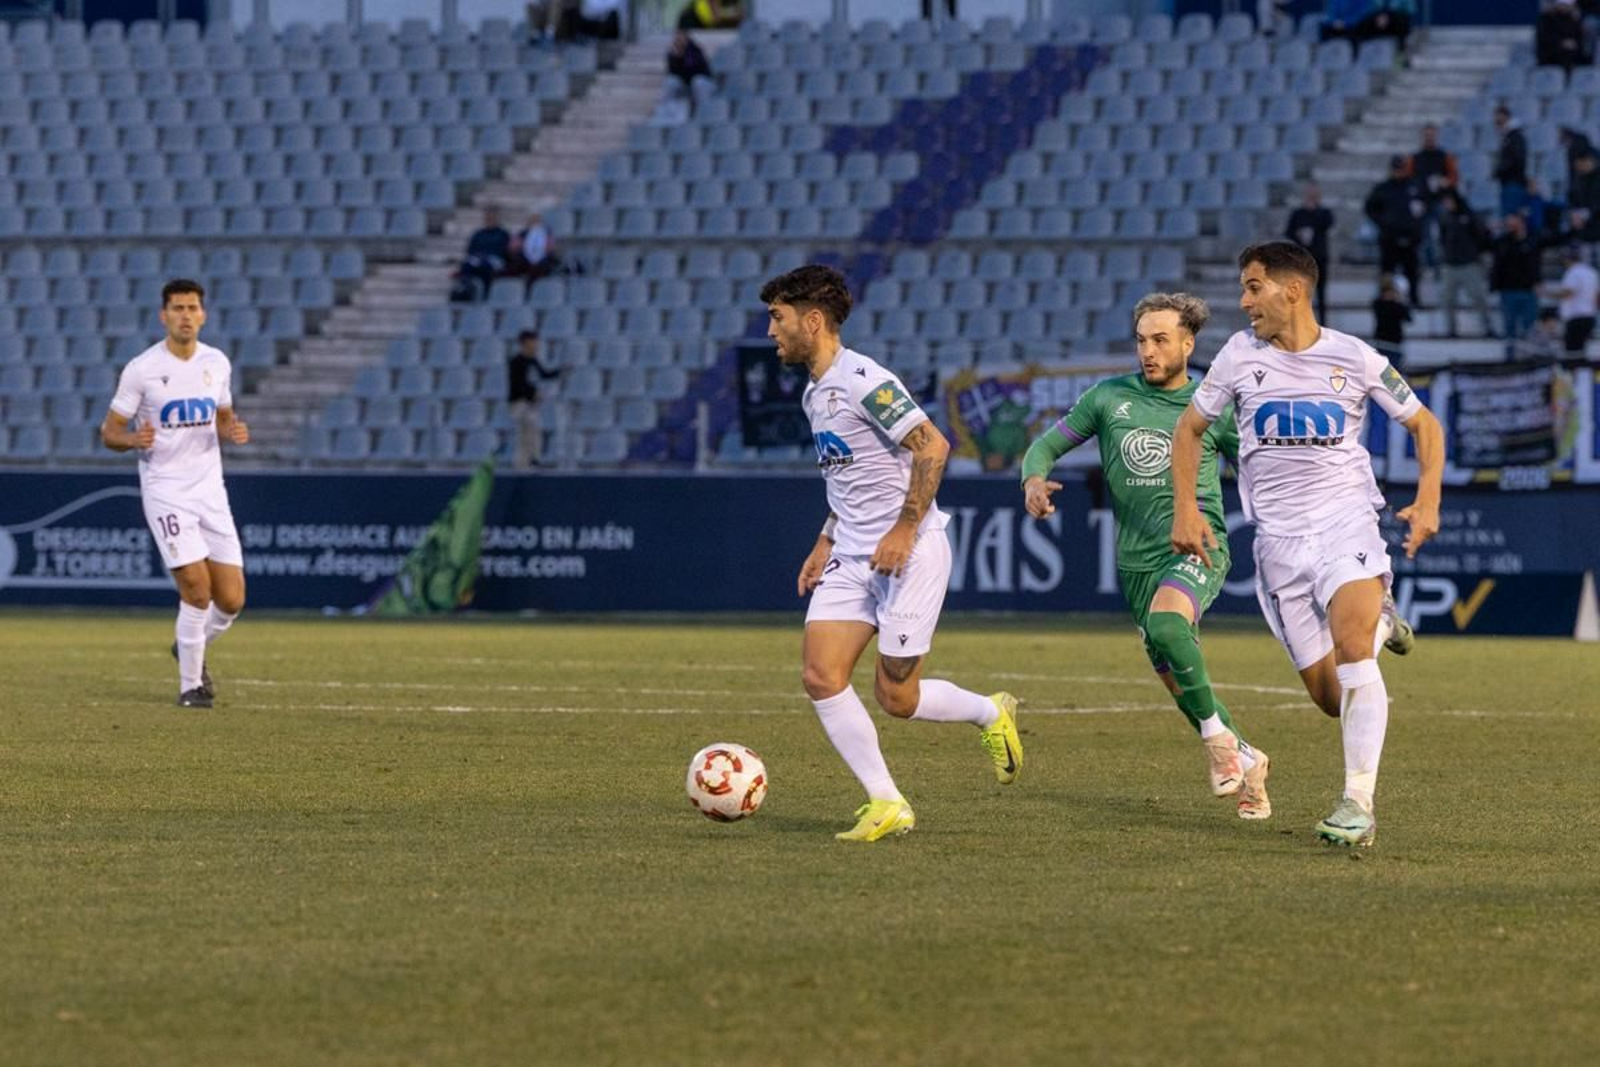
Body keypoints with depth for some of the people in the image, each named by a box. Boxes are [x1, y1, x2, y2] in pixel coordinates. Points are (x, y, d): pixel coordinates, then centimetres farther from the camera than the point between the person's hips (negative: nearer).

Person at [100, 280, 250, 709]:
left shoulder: (217, 363, 6)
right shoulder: (141, 369, -7)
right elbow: (109, 432, -2)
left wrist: (233, 431, -3)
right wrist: (134, 439, -25)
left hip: (210, 491, 4)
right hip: (165, 491, -4)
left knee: (231, 600, 0)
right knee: (197, 589, -16)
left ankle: (192, 651, 31)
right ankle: (190, 685, 1)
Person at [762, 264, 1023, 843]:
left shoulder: (863, 381, -16)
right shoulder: (815, 395, 14)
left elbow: (932, 447, -21)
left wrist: (903, 530, -22)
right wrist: (824, 544, 19)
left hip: (909, 553, -9)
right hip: (852, 557, 9)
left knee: (896, 698, -5)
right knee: (821, 677, -7)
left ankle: (991, 715, 24)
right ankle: (886, 805, -2)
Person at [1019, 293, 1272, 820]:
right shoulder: (1109, 397, 7)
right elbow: (1047, 445, 12)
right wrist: (1034, 480, -10)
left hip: (1199, 548, -4)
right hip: (1138, 559, 4)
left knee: (1165, 622, -34)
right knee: (1175, 679, 7)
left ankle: (1217, 736, -18)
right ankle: (1244, 760, 30)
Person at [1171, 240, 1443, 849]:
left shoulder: (1355, 358, -1)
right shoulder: (1241, 354, 3)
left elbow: (1422, 423, 9)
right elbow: (1190, 429, 15)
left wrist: (1427, 499, -6)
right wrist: (1186, 509, 3)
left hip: (1346, 522, -2)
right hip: (1279, 540, 2)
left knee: (1350, 647, -28)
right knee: (1330, 697, 1)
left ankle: (1358, 803, -22)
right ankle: (1377, 623, 38)